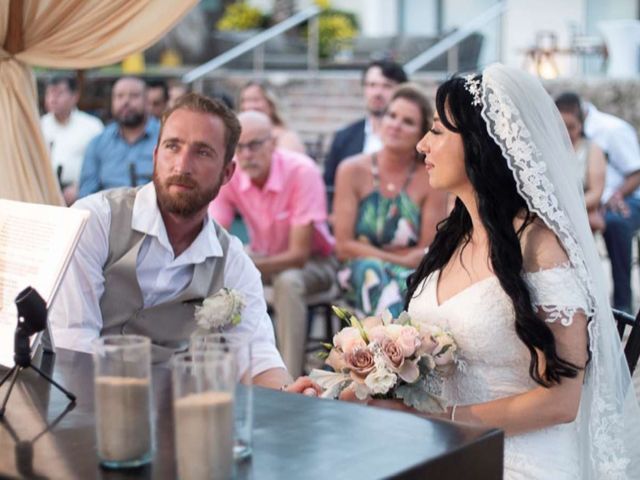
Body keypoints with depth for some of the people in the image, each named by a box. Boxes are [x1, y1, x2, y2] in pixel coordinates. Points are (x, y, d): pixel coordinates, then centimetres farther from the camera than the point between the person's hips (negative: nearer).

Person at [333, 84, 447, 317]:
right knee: (370, 270, -35)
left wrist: (374, 254, -12)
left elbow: (428, 252, -1)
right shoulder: (353, 171, -1)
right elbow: (344, 245, -4)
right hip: (361, 278, 0)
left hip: (414, 276, 0)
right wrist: (398, 259, -11)